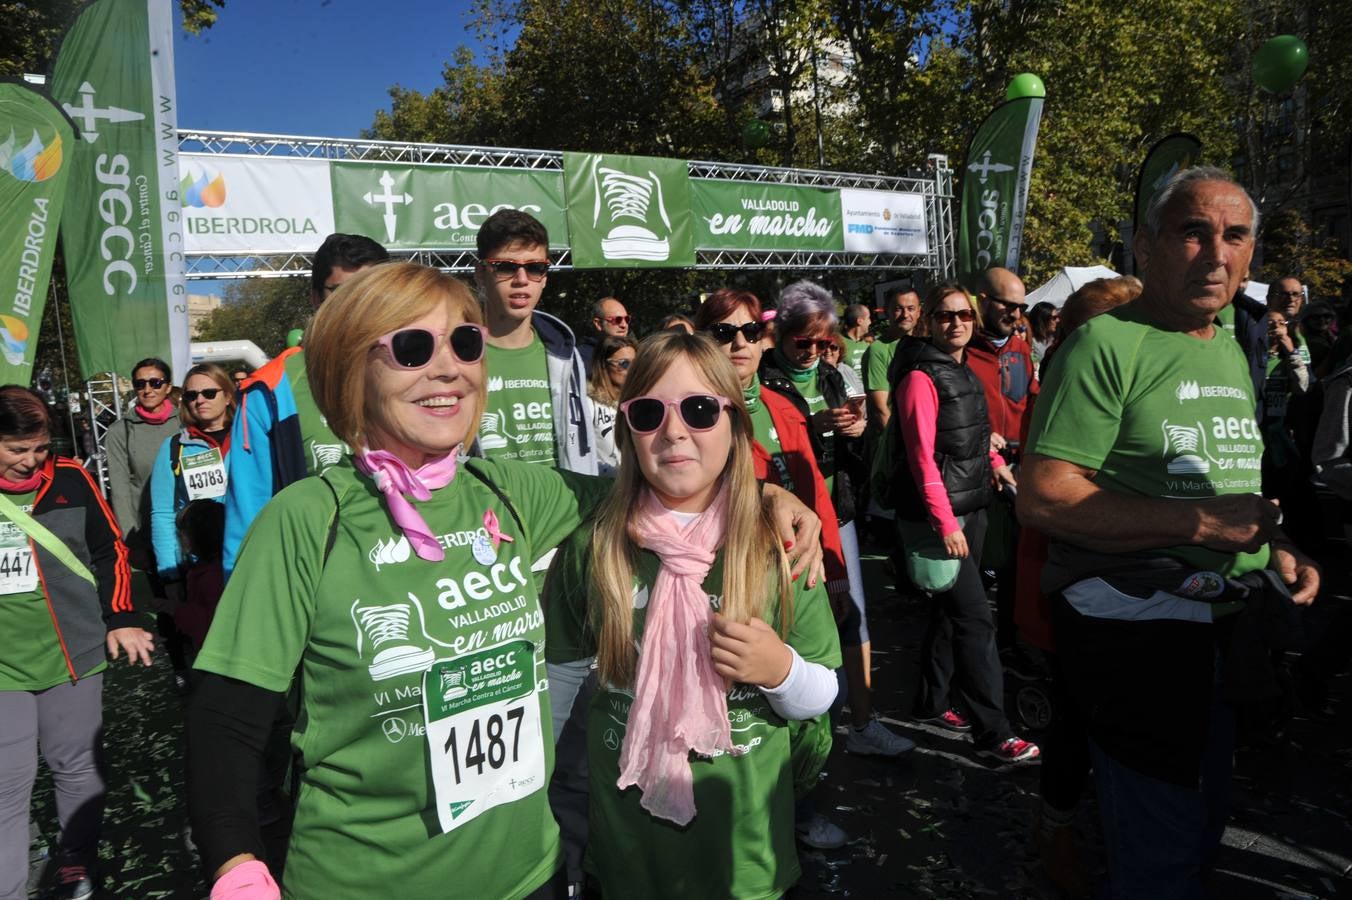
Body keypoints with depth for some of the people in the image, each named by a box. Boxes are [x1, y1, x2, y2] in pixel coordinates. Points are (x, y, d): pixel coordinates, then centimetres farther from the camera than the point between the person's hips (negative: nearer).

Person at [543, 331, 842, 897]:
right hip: (626, 824, 0)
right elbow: (560, 675, 2)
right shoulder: (591, 546, -12)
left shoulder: (779, 544, -12)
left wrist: (781, 669, -23)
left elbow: (820, 696, -3)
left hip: (745, 829, 0)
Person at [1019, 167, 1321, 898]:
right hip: (1132, 624, -8)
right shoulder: (1108, 345, -16)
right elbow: (1040, 498, -24)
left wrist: (1274, 551, 2)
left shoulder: (1231, 356, 11)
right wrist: (1199, 523, -25)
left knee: (1205, 821, 24)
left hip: (1222, 624, 9)